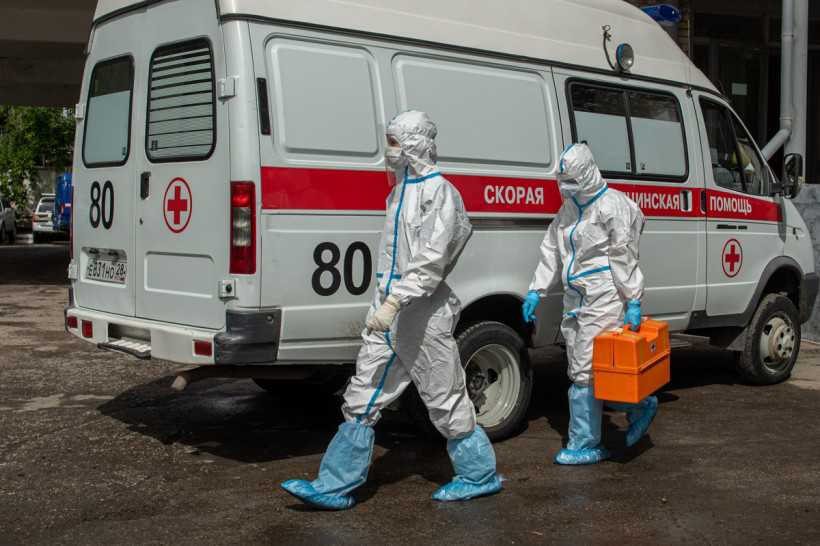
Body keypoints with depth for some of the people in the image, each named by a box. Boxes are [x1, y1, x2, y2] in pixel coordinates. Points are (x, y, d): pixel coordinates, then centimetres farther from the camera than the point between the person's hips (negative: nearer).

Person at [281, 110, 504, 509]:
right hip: (390, 313, 9)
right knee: (362, 399, 6)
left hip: (423, 312, -9)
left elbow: (432, 259, -23)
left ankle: (480, 474, 21)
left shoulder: (438, 191, -12)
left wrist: (395, 302, -29)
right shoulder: (401, 190, 17)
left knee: (446, 400, 3)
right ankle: (333, 488, 10)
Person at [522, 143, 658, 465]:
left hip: (604, 300, -9)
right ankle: (640, 406, 26)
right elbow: (551, 250, 20)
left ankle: (585, 446, 3)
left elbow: (624, 257, -11)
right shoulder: (569, 208, 16)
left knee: (586, 370, -8)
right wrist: (537, 290, 14)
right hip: (575, 299, 9)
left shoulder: (612, 205, -9)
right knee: (581, 370, 10)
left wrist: (633, 302, -13)